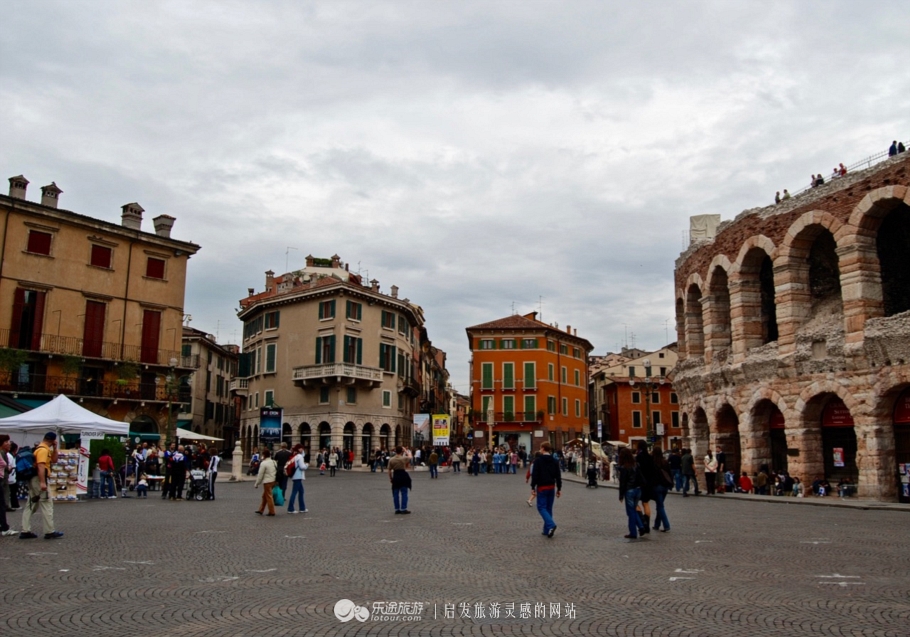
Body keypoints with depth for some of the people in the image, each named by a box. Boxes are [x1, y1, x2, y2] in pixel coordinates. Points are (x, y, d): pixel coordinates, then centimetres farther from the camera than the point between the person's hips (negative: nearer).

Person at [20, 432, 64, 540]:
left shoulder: (45, 449, 17)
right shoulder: (43, 450, -15)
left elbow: (54, 460, 23)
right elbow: (40, 466, -25)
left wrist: (54, 448, 11)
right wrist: (42, 482, -30)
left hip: (35, 480, 11)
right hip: (38, 480, -11)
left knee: (31, 506, 11)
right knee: (47, 505, -6)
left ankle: (25, 531, 12)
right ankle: (50, 532, -4)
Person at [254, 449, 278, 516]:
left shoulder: (263, 463, -13)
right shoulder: (273, 462, 10)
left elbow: (260, 475, -11)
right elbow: (277, 472, 13)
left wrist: (257, 484, -2)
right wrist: (276, 481, 20)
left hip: (267, 482, -8)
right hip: (273, 481, 8)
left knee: (268, 496, -1)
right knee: (264, 496, 17)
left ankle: (271, 511, 2)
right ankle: (261, 510, 23)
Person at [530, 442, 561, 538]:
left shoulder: (538, 461, -9)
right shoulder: (554, 461, 7)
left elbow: (535, 475, -13)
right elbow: (558, 476, 7)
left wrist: (533, 487, -7)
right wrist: (559, 488, 12)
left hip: (542, 487, -5)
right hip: (552, 487, 5)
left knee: (541, 507, -2)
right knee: (549, 508, 12)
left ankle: (551, 525, -23)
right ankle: (547, 530, 14)